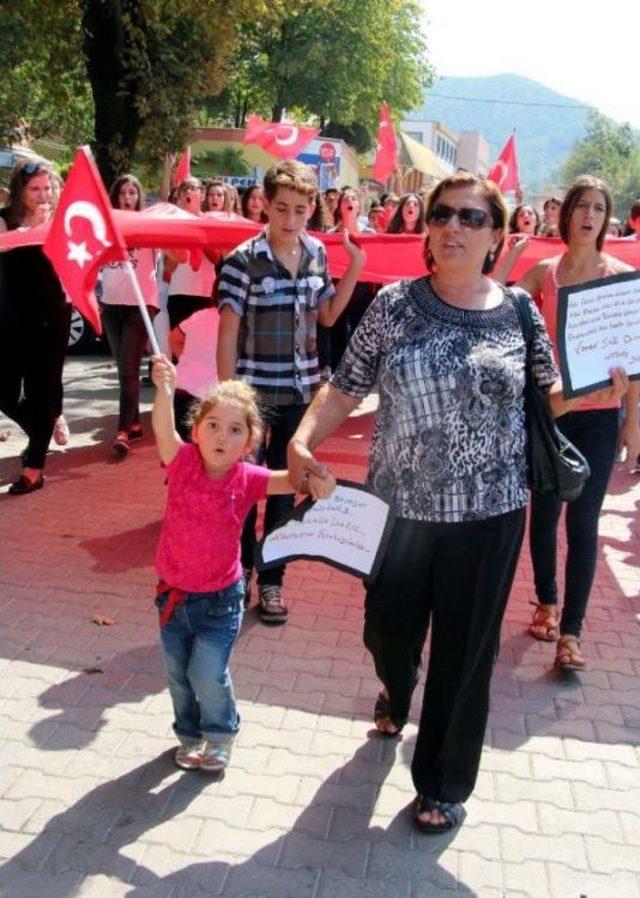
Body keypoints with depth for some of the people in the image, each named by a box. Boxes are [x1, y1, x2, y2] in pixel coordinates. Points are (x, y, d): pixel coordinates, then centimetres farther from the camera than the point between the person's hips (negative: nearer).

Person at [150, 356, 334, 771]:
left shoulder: (247, 479, -13)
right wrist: (165, 390, -52)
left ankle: (221, 734, 28)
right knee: (178, 673, 16)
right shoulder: (183, 463, -14)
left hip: (220, 598, -2)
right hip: (173, 593, 2)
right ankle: (190, 734, 42)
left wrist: (316, 479, -50)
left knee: (208, 674, -3)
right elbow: (163, 428, -31)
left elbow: (288, 480, -26)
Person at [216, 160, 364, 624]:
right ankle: (237, 575, 27)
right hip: (254, 391, -4)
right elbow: (227, 333, -11)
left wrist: (355, 268, 2)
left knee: (286, 486, 12)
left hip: (301, 391, 4)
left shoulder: (317, 253, 3)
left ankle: (272, 579, 26)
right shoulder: (243, 259, -12)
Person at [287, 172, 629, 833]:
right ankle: (396, 696, 56)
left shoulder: (518, 312, -1)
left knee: (465, 653, 9)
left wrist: (597, 395, -11)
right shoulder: (394, 305, -3)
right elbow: (347, 386, -3)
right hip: (399, 504, 1)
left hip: (488, 513, 0)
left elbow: (548, 396, 8)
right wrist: (303, 440, -17)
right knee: (386, 629, 16)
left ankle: (444, 785, 33)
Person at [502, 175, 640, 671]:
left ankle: (571, 630, 10)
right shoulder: (544, 271, 3)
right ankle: (546, 602, 33)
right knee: (545, 511, 13)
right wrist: (509, 254, -13)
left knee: (583, 521, 0)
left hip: (599, 414, -2)